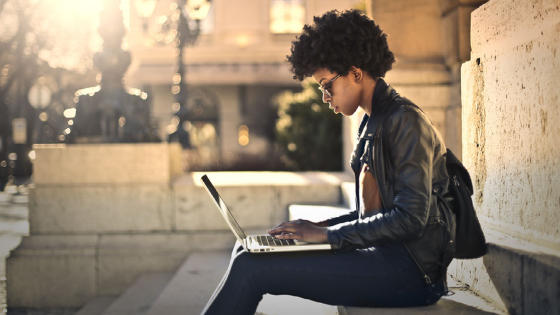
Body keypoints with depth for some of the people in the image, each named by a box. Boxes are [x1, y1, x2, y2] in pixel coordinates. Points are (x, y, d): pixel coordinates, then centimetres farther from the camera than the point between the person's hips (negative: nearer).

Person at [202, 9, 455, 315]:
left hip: (409, 270, -10)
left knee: (252, 267, -18)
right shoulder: (373, 123, 18)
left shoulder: (405, 121, -12)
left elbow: (410, 219, -21)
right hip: (383, 256, 10)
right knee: (247, 251, 7)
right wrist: (318, 226, 7)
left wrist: (327, 234, -16)